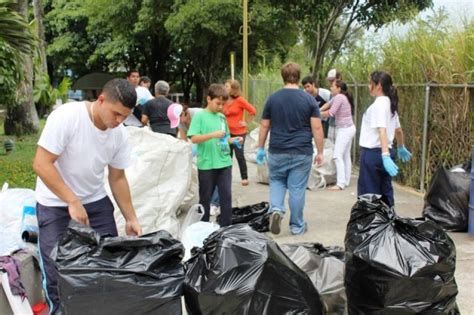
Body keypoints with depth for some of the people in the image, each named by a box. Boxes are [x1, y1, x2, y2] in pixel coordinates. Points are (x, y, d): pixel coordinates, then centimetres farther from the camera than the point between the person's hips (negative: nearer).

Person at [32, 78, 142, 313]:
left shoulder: (120, 134, -8)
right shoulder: (66, 116, -24)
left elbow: (117, 178, 3)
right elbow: (41, 164, -24)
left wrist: (131, 218, 2)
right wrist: (73, 202, -26)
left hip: (96, 201, 5)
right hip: (55, 204, -4)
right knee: (58, 271, -6)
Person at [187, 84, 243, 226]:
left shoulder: (222, 117, 11)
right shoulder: (199, 116, -5)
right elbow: (194, 138, -14)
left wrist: (233, 140, 0)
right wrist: (213, 134, -24)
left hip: (224, 163, 4)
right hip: (206, 165, -4)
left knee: (226, 195, 3)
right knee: (205, 197, 7)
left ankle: (226, 226, 12)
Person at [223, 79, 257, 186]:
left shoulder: (239, 100, -12)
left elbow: (253, 111, -12)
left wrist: (246, 122, -10)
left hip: (239, 133, -5)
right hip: (228, 132, 5)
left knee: (239, 155, -1)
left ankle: (244, 178, 10)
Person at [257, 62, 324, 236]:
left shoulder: (272, 98, 0)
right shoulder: (308, 99, -3)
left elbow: (264, 126, 4)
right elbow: (317, 128, -6)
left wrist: (260, 148, 14)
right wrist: (320, 152, 0)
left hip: (277, 151, 1)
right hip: (302, 153, -1)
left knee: (277, 181, 20)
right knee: (297, 189, 6)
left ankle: (276, 209, -4)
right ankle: (297, 226, 15)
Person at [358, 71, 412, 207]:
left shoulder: (379, 104, -13)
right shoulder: (389, 104, 14)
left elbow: (382, 130, -26)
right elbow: (398, 130, 24)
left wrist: (385, 156, -36)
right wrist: (401, 148, 40)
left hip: (373, 153, -9)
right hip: (382, 153, 9)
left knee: (368, 195, -5)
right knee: (385, 193, 11)